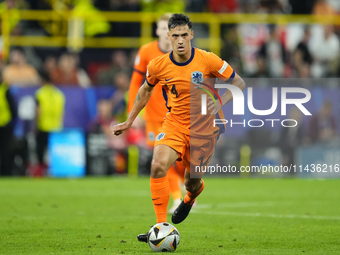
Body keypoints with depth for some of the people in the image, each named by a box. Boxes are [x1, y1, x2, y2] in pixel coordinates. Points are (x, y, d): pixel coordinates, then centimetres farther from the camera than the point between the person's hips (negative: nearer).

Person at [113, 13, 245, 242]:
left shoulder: (208, 61, -16)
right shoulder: (158, 66, -8)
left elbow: (239, 83, -5)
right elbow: (146, 90, 13)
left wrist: (220, 103, -20)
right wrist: (130, 121, 16)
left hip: (204, 127, -1)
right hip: (175, 122, 1)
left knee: (191, 182, 6)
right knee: (158, 166, -24)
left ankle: (192, 195, 48)